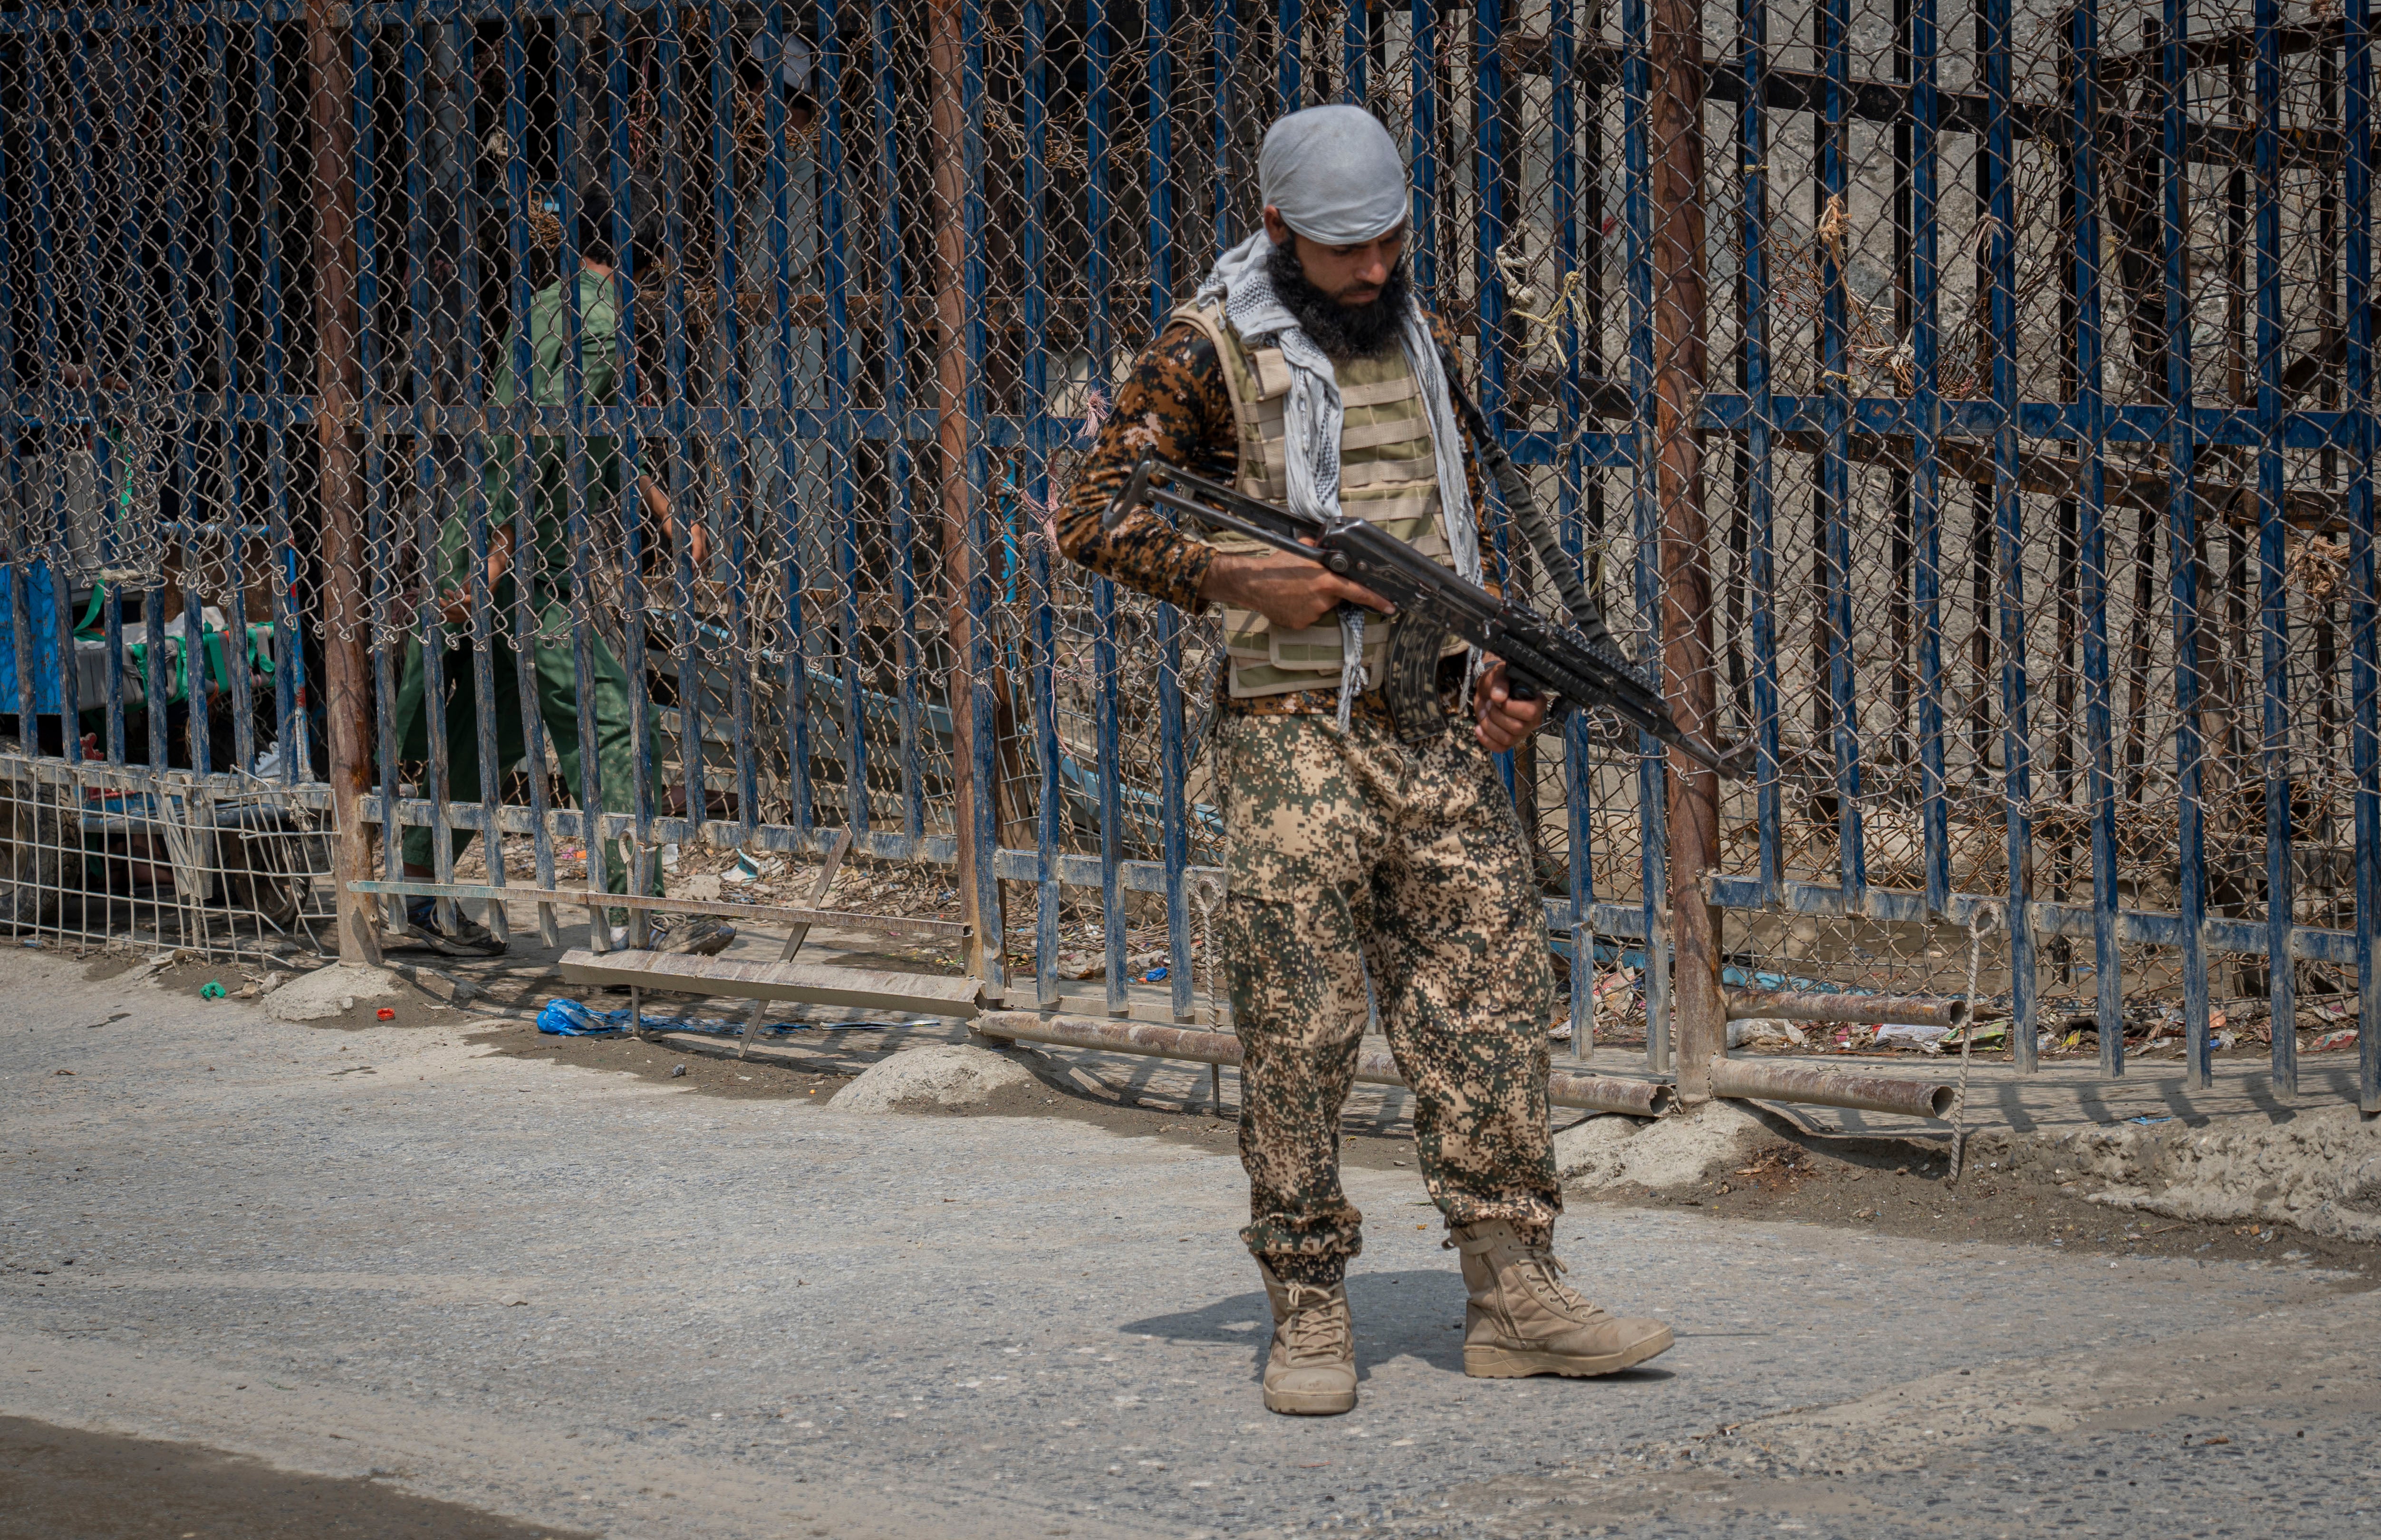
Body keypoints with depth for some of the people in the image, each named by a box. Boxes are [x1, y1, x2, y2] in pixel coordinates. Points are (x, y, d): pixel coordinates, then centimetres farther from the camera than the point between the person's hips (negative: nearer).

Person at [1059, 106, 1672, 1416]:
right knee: (1298, 1034, -3)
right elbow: (1091, 518, -5)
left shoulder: (1419, 338, 14)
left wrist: (1493, 666, 8)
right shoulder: (1210, 352, -4)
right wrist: (1240, 583, -16)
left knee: (1488, 1001, 2)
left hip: (1436, 729, 5)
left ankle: (1514, 1299, 7)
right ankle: (1309, 1316, 5)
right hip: (1293, 732, -5)